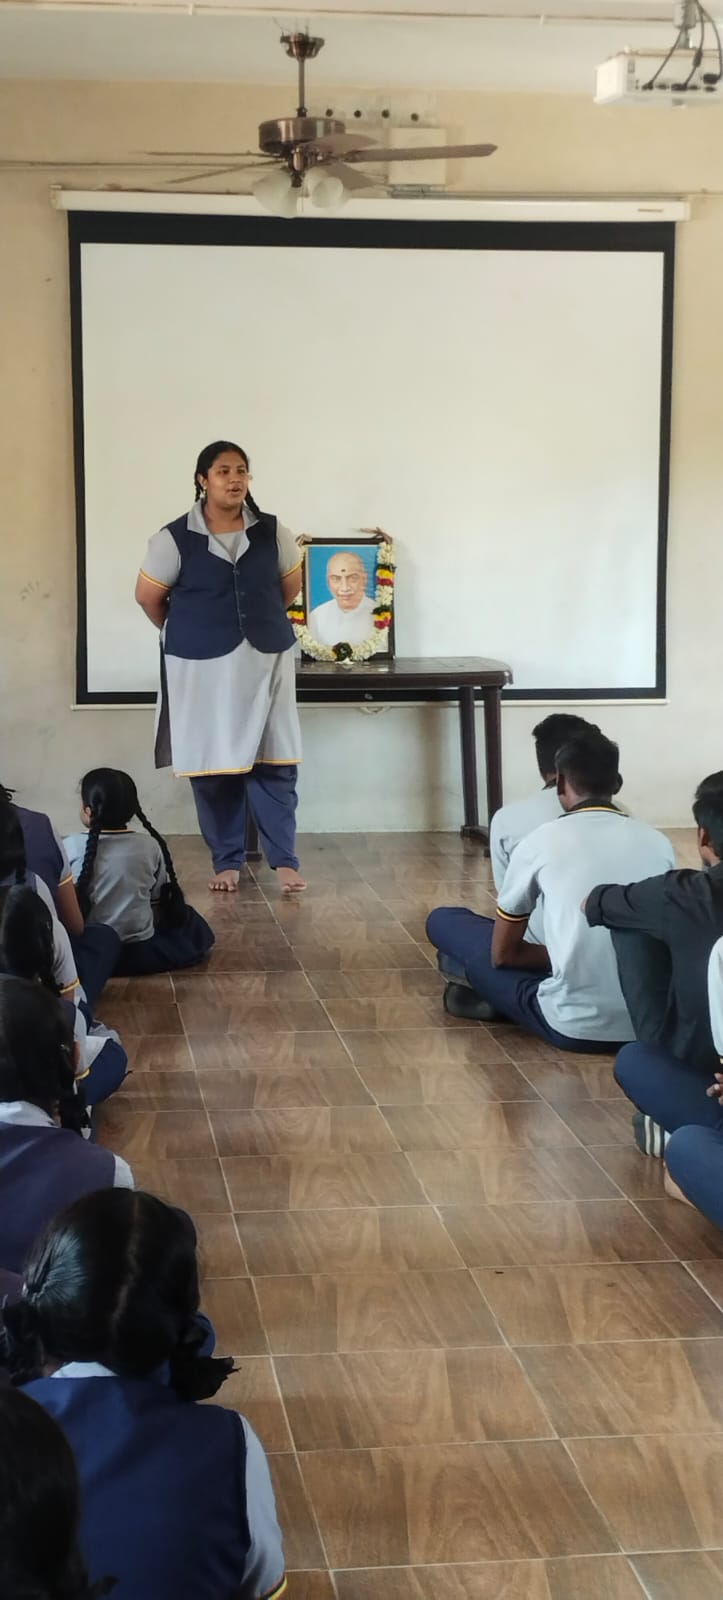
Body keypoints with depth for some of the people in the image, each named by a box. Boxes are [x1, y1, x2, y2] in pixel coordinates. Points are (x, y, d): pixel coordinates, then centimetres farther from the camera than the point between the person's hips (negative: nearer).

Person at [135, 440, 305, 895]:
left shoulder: (272, 532, -1)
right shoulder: (176, 538, -9)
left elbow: (291, 585, 15)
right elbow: (149, 596, 3)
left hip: (267, 660, 1)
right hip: (203, 666, -1)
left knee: (274, 763, -1)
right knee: (214, 766, 4)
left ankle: (285, 860, 5)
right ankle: (227, 861, 16)